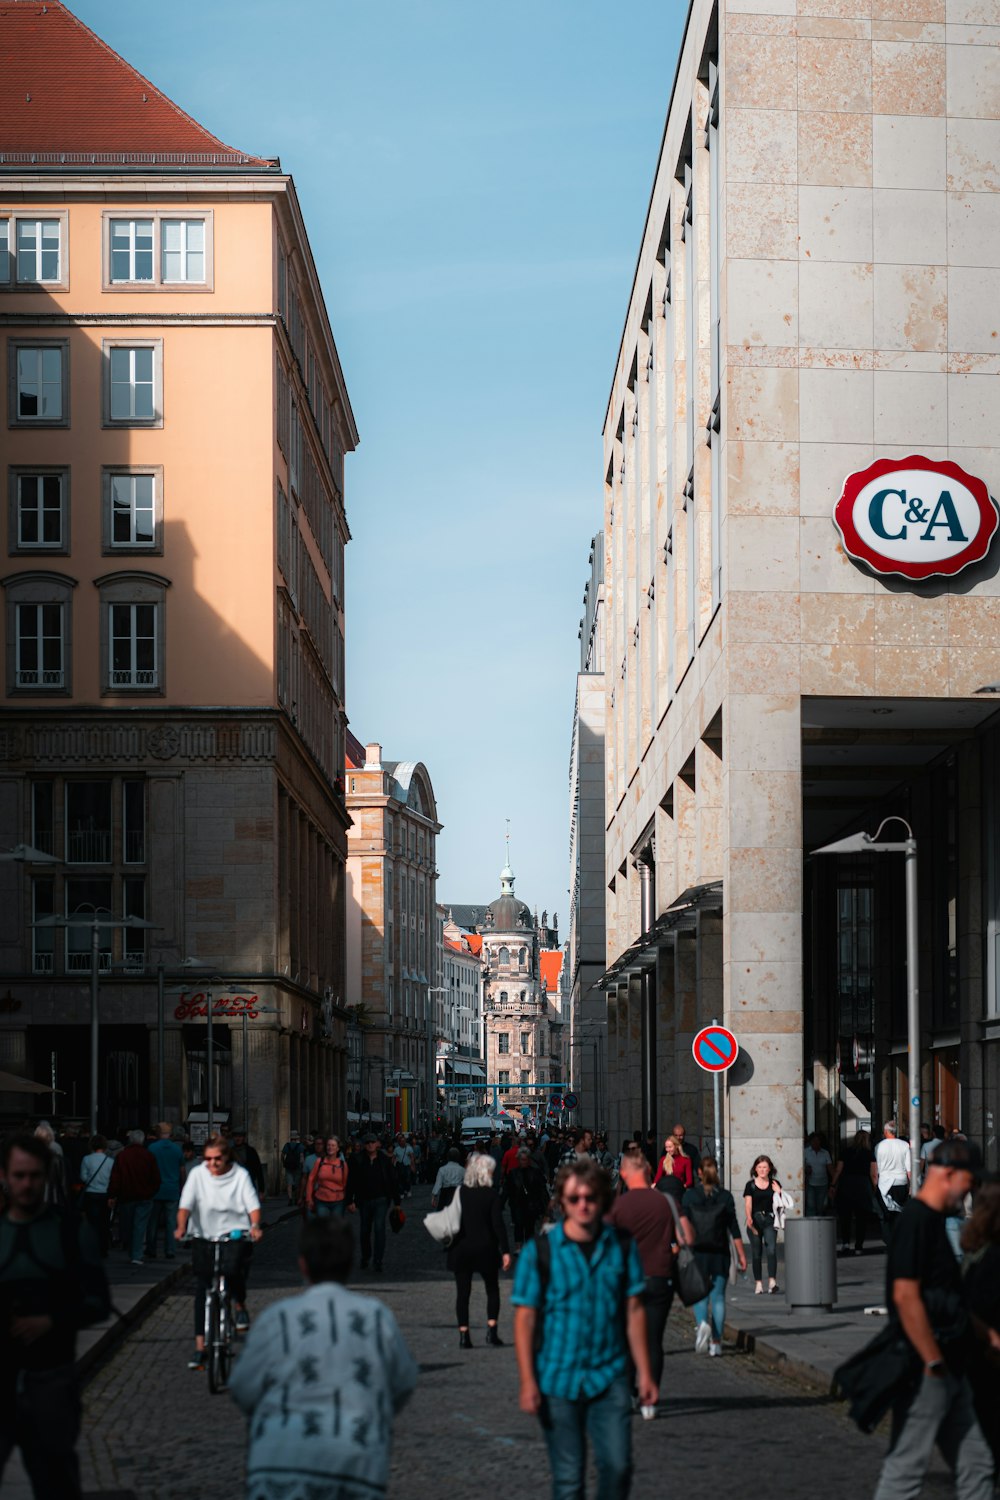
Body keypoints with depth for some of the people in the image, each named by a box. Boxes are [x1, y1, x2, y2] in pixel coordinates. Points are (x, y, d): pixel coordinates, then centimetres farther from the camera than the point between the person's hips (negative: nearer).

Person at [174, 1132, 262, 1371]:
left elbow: (253, 1205, -9)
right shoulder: (198, 1174, -2)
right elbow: (186, 1204, -9)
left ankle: (241, 1307, 4)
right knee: (202, 1291, 0)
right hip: (204, 1236, 2)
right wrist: (181, 1227, -27)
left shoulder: (240, 1175, -3)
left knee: (233, 1268, -29)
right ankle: (200, 1347, 6)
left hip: (235, 1234, -2)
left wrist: (255, 1225, -28)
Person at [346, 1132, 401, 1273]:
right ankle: (365, 1259, 31)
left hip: (381, 1200, -2)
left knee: (379, 1228, -14)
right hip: (364, 1201, 2)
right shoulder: (357, 1161, -1)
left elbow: (392, 1181, 3)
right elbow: (351, 1182, 0)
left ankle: (378, 1261, -9)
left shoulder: (384, 1160, -1)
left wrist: (396, 1202, 3)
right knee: (365, 1231, 13)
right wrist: (350, 1201, -7)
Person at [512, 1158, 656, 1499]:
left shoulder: (623, 1245, 2)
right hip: (558, 1378, -1)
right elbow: (524, 1318, -4)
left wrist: (644, 1373, 5)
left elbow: (634, 1310, 7)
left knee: (618, 1466, -8)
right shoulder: (539, 1251, -5)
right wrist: (527, 1382, -9)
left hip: (609, 1377, 2)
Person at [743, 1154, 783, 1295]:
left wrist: (778, 1192, -8)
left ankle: (772, 1282, -22)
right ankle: (758, 1283, 11)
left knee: (771, 1250, -16)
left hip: (769, 1220, 0)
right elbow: (748, 1204, -4)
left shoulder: (774, 1184, 8)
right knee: (756, 1253, 4)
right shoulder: (751, 1185, 4)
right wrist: (749, 1218, -21)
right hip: (755, 1220, 0)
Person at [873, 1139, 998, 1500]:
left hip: (949, 1371, 10)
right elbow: (905, 1296, -23)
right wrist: (934, 1363, -20)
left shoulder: (933, 1220, 15)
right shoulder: (916, 1220, -17)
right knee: (906, 1469, -3)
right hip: (926, 1373, -10)